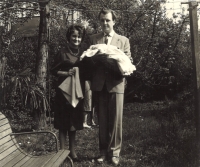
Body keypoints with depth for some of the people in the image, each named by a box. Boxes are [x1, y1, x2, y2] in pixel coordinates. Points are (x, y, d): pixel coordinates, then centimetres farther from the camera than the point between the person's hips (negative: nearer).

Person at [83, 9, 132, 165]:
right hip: (99, 84, 1)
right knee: (102, 121, 8)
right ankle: (103, 151, 20)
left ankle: (114, 152, 14)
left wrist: (110, 60, -16)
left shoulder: (124, 40, 9)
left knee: (116, 120, 1)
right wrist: (98, 58, -16)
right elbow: (88, 60, 5)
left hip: (116, 84, -1)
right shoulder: (93, 39, 11)